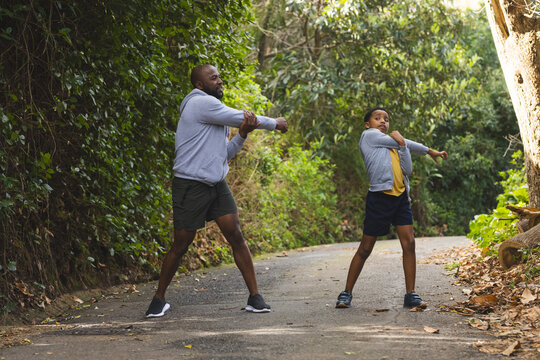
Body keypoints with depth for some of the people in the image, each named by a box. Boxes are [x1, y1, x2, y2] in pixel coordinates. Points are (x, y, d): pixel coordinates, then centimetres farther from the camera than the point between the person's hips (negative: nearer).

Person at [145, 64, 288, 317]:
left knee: (236, 236, -3)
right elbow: (240, 117, -9)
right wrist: (274, 123, 6)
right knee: (181, 245, 0)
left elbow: (225, 154, 15)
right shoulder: (200, 103, -12)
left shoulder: (214, 111, 18)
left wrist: (242, 134, -3)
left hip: (216, 184, 8)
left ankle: (255, 297, -1)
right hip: (191, 186, -8)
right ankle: (159, 299, 17)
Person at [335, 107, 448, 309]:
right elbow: (408, 144, 5)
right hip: (379, 197, -6)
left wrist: (401, 145, -5)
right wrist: (429, 151, 18)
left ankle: (410, 295, 1)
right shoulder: (368, 135, 3)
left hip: (400, 197, 6)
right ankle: (347, 293, 8)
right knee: (365, 249, -2)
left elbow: (408, 169, 6)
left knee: (409, 243, -4)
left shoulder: (393, 145, 22)